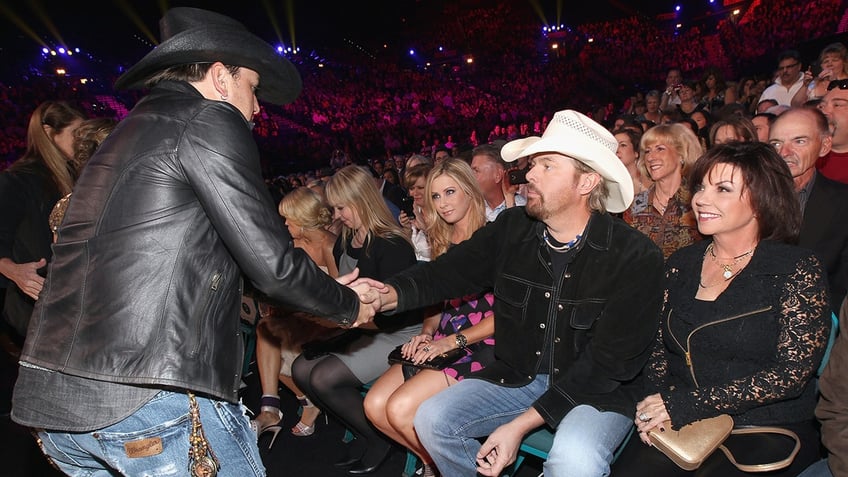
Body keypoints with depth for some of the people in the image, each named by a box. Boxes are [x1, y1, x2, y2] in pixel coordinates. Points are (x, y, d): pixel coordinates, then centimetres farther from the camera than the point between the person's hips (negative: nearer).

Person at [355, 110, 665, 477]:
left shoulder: (637, 258, -18)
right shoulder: (512, 229, -4)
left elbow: (608, 363, -20)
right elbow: (447, 273, -3)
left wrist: (521, 424, -24)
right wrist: (386, 295, -26)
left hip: (598, 390, -4)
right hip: (518, 375, 4)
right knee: (432, 418, -11)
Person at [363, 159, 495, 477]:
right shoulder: (444, 244, 15)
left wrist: (452, 341, -16)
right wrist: (426, 332, 0)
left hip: (482, 345, -7)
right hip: (442, 345, 7)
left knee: (401, 408, -22)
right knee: (375, 405, -10)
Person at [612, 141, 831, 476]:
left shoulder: (798, 269, -4)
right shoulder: (681, 265, 9)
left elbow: (791, 373, -12)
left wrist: (687, 404, -18)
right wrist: (656, 406, -11)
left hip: (768, 432, -2)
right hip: (684, 425, 3)